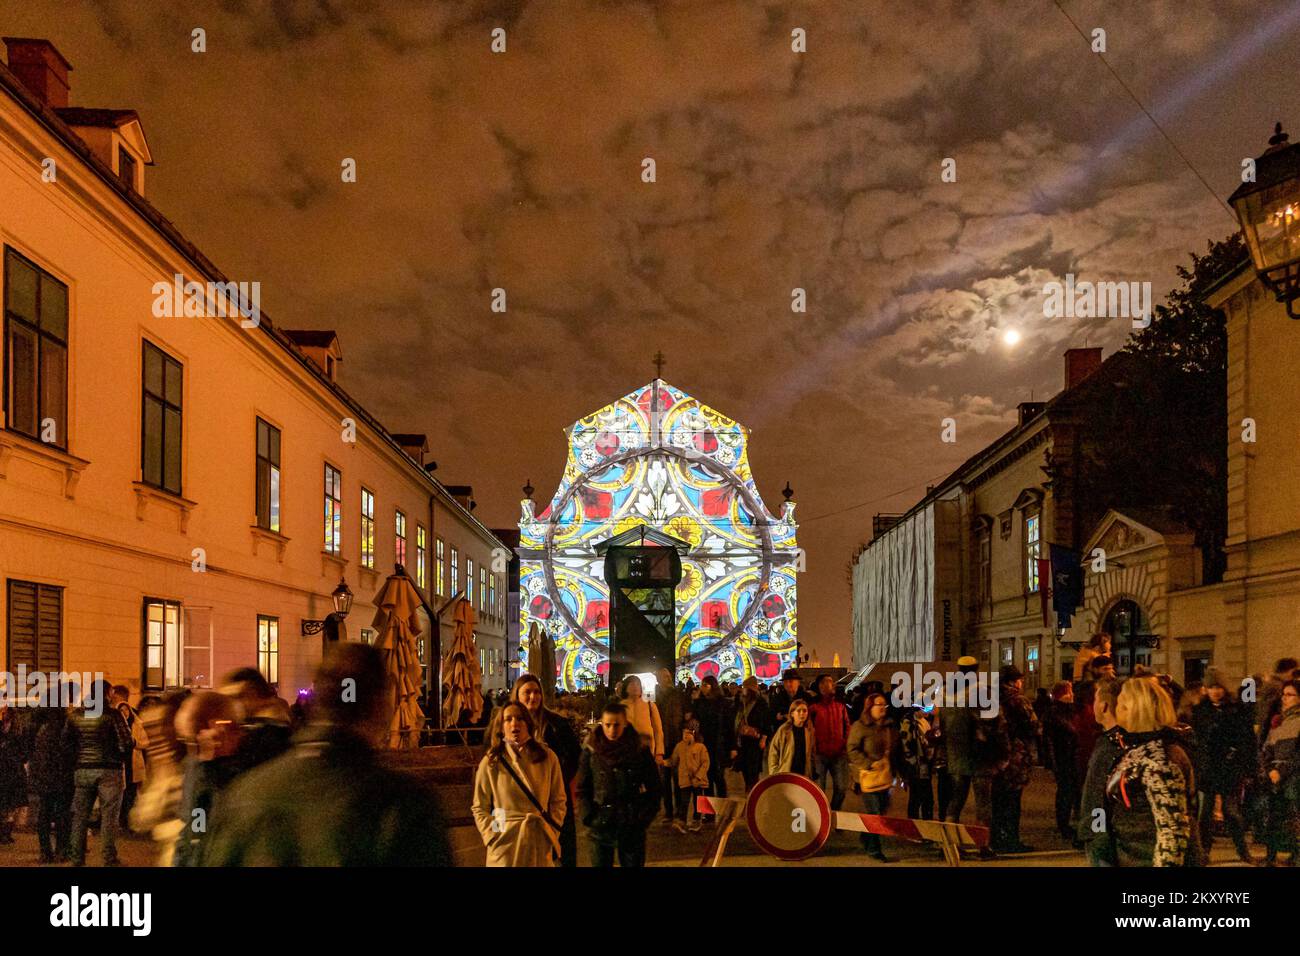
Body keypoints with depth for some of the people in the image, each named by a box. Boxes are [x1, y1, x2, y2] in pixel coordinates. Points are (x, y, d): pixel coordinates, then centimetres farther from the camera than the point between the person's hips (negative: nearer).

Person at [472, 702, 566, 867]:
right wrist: (493, 838, -8)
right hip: (506, 845, -1)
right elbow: (480, 808, 2)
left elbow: (559, 801, 6)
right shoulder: (490, 763, -3)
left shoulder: (548, 757, 1)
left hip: (540, 845, 1)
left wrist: (552, 835, -1)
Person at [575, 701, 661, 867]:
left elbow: (654, 788, 7)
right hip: (600, 826, 0)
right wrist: (588, 816, -7)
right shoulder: (591, 750, -1)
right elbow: (581, 789, 5)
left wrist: (645, 817, -2)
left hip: (633, 827, 0)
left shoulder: (639, 749, 0)